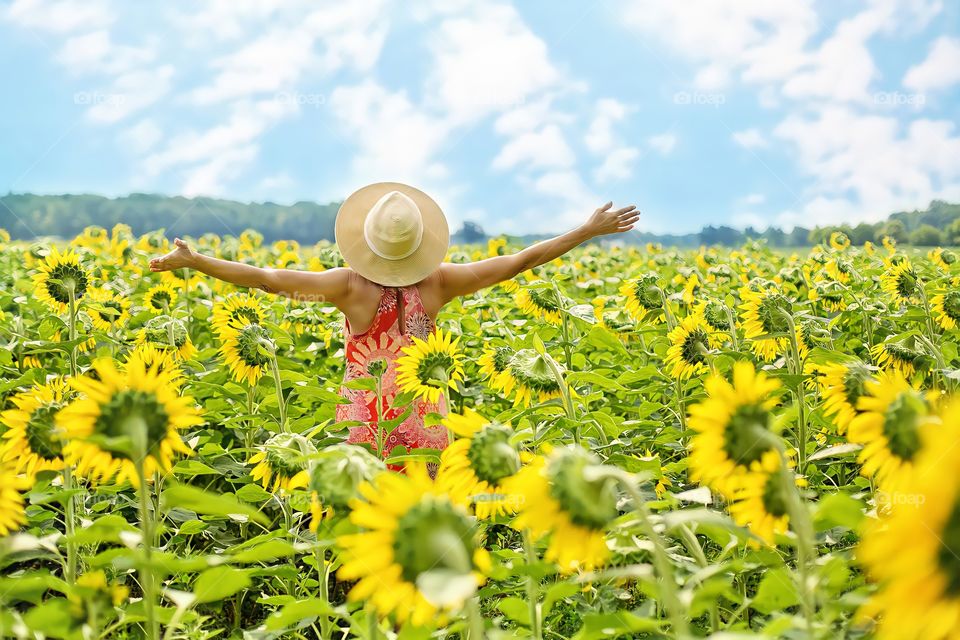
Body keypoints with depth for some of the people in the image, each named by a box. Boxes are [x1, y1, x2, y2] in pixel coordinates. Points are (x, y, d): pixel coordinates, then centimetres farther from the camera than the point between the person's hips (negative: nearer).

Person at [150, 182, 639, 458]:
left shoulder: (352, 286, -15)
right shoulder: (437, 283, -9)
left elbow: (267, 278, -18)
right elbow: (517, 261, -4)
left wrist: (191, 261, -11)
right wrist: (590, 230, 4)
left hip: (364, 428, -2)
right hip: (425, 428, 2)